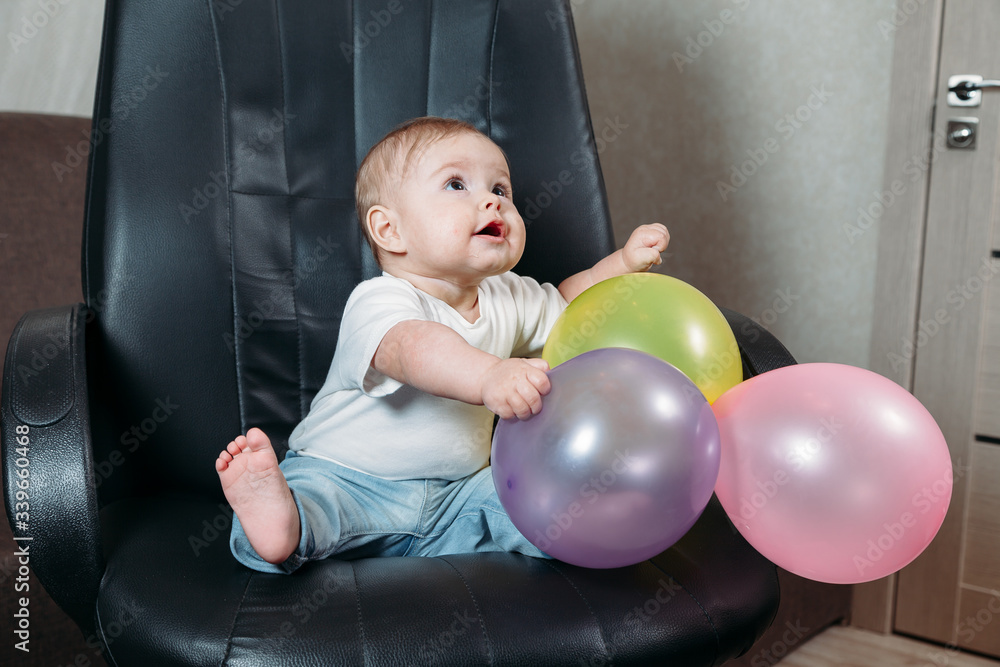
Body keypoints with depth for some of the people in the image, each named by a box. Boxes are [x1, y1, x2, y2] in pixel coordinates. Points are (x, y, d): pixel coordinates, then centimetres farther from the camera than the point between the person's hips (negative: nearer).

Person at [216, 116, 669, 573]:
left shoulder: (506, 298, 7)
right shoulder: (379, 302, -19)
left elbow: (565, 307, 27)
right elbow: (414, 347, -43)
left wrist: (625, 262, 10)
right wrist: (488, 376, -63)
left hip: (454, 494, 6)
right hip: (348, 479, -6)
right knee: (311, 491, -35)